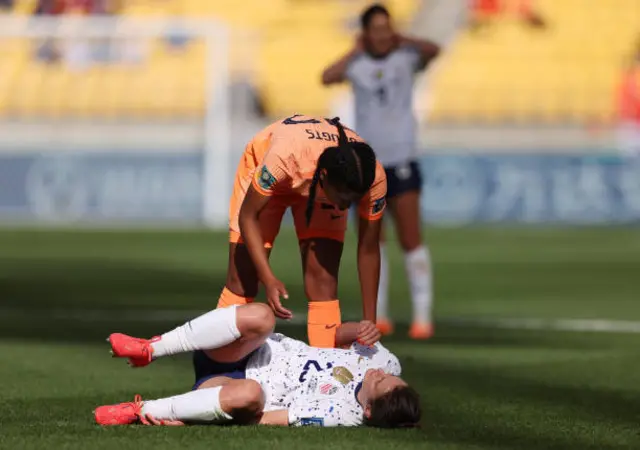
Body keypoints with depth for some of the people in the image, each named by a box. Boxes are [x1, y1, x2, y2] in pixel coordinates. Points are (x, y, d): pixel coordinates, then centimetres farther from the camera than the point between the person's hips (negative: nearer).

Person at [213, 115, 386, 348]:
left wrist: (369, 323, -19)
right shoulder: (285, 155, -45)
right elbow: (248, 216, -30)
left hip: (320, 191, 2)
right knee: (242, 278, -5)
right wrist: (268, 279, -40)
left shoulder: (374, 179, -35)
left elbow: (368, 250, -20)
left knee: (323, 281, -14)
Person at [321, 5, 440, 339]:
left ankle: (422, 315, -6)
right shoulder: (357, 64, 3)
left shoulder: (404, 58, -1)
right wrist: (356, 51, -8)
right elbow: (327, 78, -16)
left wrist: (401, 40, -21)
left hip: (401, 162, -3)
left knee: (410, 239, -7)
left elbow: (433, 50, -21)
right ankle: (379, 317, 16)